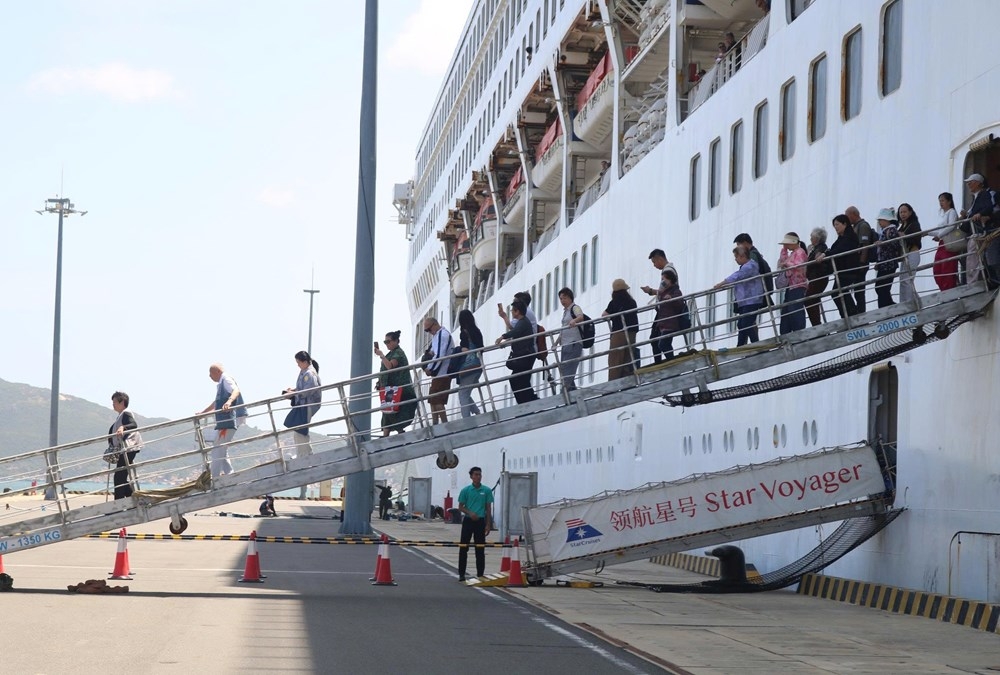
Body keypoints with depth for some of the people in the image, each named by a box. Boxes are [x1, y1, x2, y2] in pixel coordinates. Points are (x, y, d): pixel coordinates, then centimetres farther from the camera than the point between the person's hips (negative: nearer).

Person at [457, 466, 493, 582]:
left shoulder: (486, 491, 3)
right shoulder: (466, 490, 1)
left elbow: (489, 508, 4)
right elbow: (460, 507, 3)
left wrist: (488, 525, -1)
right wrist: (470, 513, -16)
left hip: (480, 521, 1)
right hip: (468, 520, -1)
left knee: (480, 550, 3)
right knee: (463, 548, -1)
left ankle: (480, 574, 9)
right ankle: (461, 574, 5)